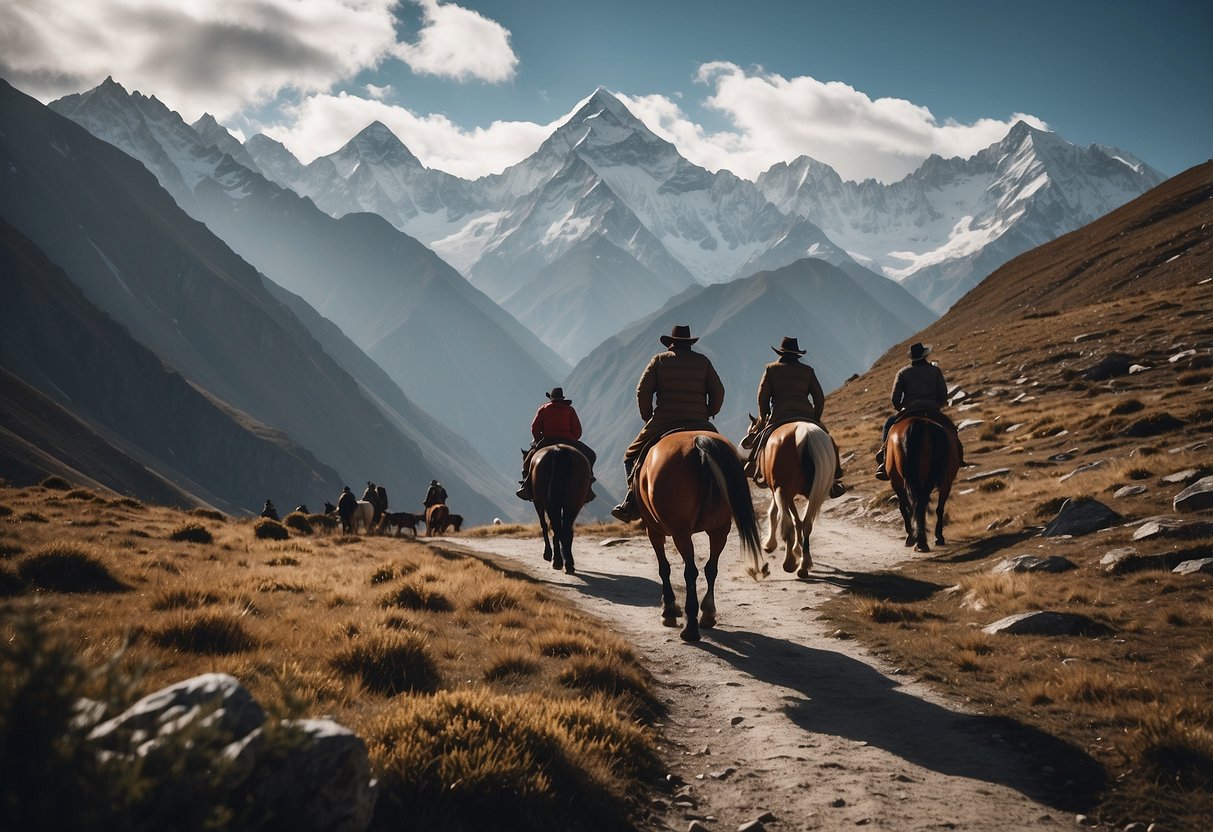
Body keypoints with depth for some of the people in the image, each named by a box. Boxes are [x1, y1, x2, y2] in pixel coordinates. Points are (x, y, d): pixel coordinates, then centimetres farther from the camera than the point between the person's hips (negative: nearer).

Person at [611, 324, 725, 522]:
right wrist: (708, 414, 18)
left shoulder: (659, 360, 7)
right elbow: (718, 392, 6)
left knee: (632, 456, 11)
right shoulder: (703, 361, 10)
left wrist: (648, 418, 10)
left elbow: (643, 391, 0)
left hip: (663, 423, -1)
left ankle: (631, 504, -6)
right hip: (698, 423, 2)